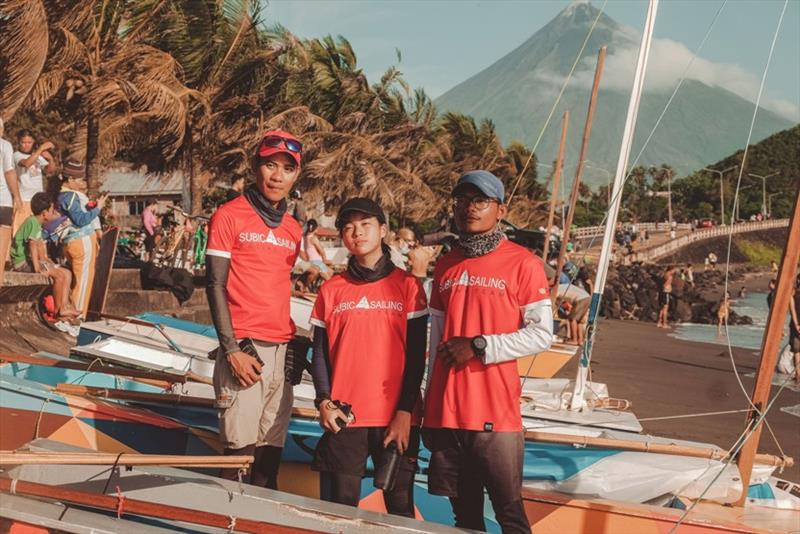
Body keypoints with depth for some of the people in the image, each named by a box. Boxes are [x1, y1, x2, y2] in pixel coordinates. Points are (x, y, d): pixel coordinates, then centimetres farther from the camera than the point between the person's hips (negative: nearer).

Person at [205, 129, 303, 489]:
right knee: (240, 446, -9)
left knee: (272, 449, 5)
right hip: (245, 349, -6)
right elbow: (215, 286, -6)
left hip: (283, 350, 6)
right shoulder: (229, 216, -1)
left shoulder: (293, 228, 16)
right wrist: (232, 350, -13)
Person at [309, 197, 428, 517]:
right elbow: (320, 353, 10)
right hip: (343, 418, 2)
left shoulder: (407, 286, 3)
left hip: (396, 418, -1)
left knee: (400, 508, 2)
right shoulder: (331, 290, 9)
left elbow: (416, 355, 0)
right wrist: (324, 402, -4)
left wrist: (405, 411, -7)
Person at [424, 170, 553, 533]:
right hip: (445, 411, 5)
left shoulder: (522, 263, -2)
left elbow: (541, 335, -7)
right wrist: (429, 407, 15)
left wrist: (479, 346, -13)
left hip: (495, 412, -5)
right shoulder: (446, 265, 14)